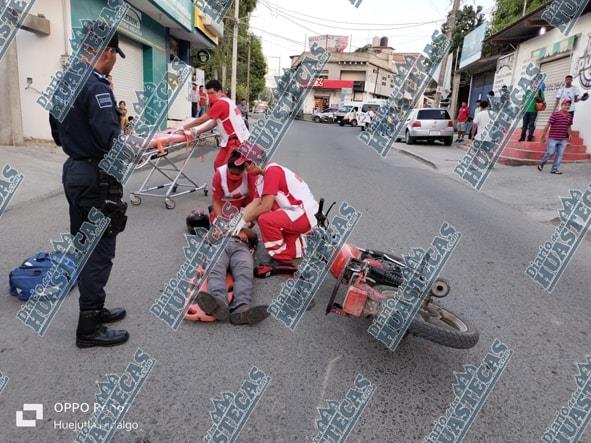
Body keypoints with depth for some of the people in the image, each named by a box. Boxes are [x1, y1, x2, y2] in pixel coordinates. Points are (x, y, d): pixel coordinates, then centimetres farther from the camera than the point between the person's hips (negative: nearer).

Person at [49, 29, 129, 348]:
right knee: (99, 253, -1)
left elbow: (58, 134, 19)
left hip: (73, 170, 10)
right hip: (96, 177, -10)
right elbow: (112, 141, -24)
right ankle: (89, 328, 8)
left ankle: (93, 309, 31)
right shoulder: (96, 87, -17)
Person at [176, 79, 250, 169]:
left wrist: (184, 127, -1)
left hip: (236, 140, -10)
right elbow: (214, 122, 16)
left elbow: (202, 119, -11)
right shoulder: (225, 101, 15)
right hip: (231, 139, 10)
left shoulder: (220, 103, -16)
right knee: (218, 165, 13)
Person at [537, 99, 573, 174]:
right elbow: (548, 125, -7)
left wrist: (569, 135, 18)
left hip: (563, 140, 5)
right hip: (553, 138, -5)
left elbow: (568, 126, 19)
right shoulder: (555, 114, -9)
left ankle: (554, 169, 9)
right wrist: (543, 136, -6)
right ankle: (541, 164, 20)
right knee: (550, 153, -3)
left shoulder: (570, 116, 7)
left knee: (560, 154, 3)